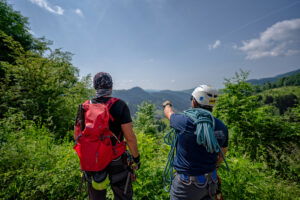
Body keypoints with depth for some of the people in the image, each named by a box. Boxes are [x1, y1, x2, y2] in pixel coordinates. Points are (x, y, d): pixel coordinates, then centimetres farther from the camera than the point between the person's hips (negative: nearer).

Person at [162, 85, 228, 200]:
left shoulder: (185, 121, -24)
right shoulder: (222, 127, -7)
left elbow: (169, 113, -2)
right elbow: (221, 156, 7)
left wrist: (167, 104, 21)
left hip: (187, 183, -5)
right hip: (211, 182, 5)